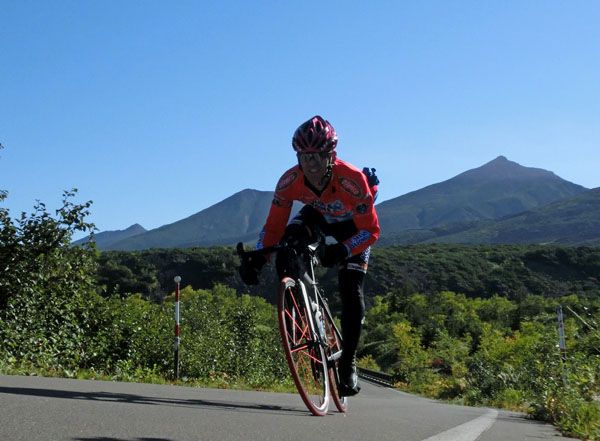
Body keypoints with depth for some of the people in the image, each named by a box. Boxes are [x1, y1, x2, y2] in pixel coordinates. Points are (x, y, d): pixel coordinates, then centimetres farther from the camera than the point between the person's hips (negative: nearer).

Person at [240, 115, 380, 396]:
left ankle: (348, 364, 6)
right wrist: (256, 260, -41)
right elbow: (273, 228, -24)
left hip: (353, 225, -3)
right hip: (317, 215, 3)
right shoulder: (290, 181, -30)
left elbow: (370, 231, -34)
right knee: (285, 255, -29)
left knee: (351, 294, -13)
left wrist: (342, 251, -52)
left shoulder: (352, 180, -39)